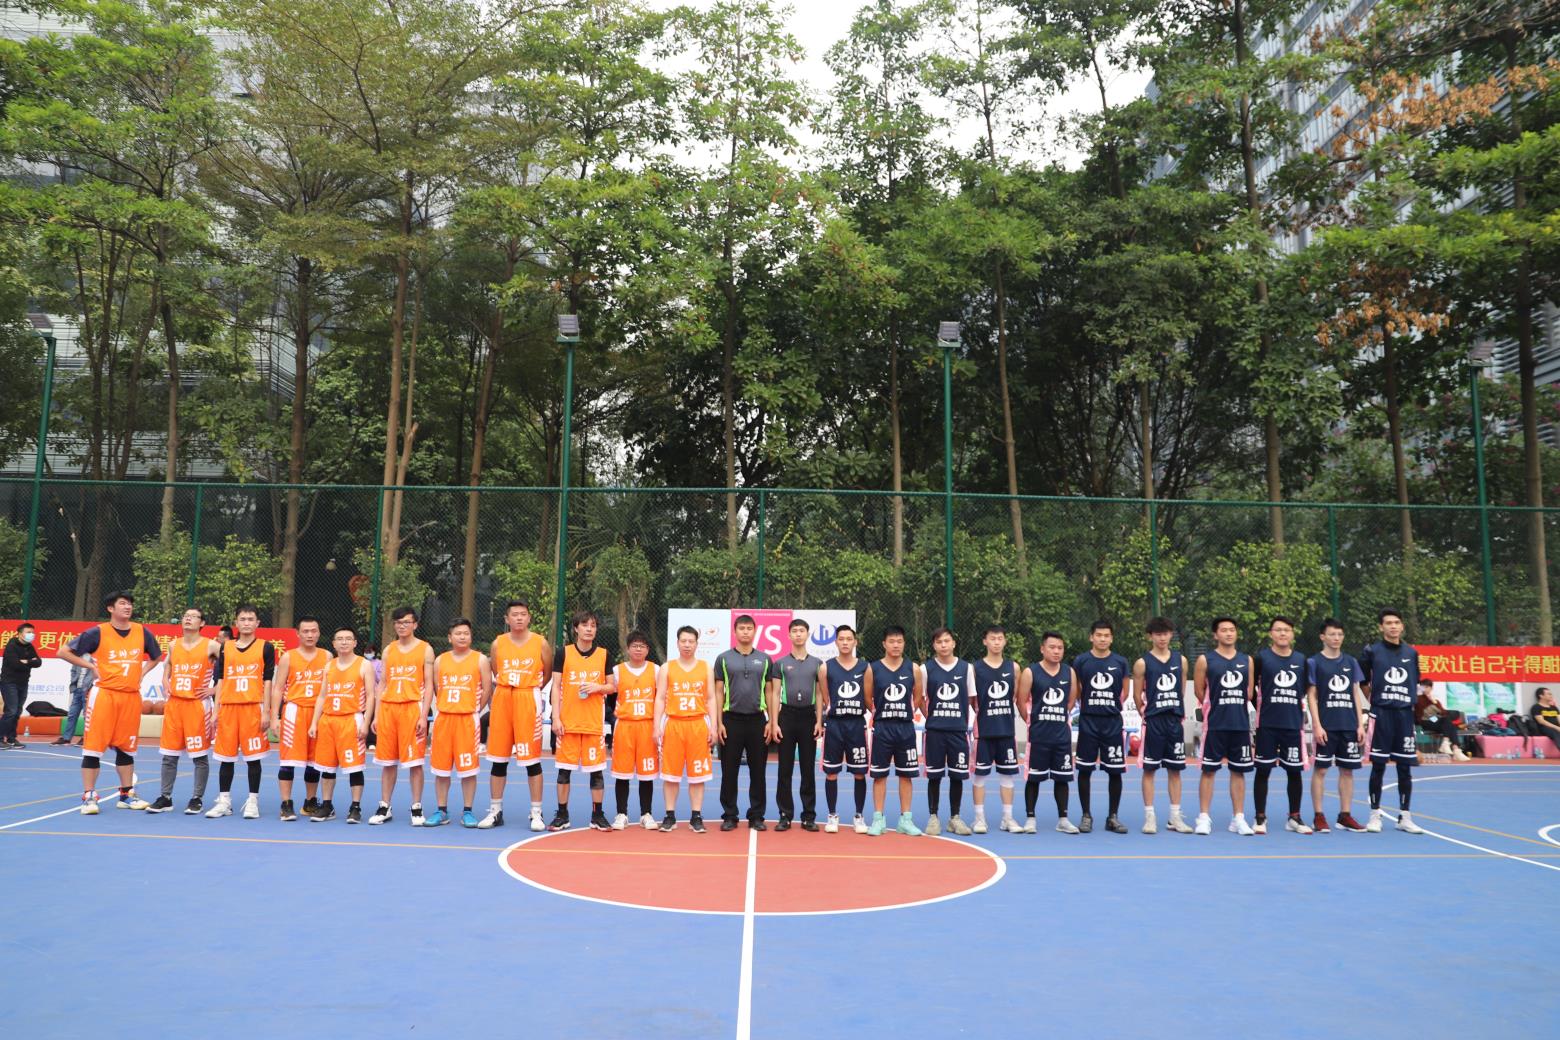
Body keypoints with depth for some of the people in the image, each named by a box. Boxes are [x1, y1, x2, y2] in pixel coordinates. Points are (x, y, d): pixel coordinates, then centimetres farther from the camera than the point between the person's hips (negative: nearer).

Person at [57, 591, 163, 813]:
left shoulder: (142, 632, 5)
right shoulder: (98, 632, -5)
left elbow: (156, 656, 22)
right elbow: (64, 652, -2)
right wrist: (91, 666, -5)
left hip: (131, 696, 4)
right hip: (104, 694, -4)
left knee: (126, 747, 11)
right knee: (94, 745, -4)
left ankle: (126, 795, 19)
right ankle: (89, 797, 3)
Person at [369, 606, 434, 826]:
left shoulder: (425, 649, 2)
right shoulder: (389, 650, 13)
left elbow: (428, 685, -2)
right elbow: (382, 684, 14)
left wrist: (424, 716, -10)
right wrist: (376, 715, 7)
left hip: (412, 708, -4)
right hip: (388, 707, 4)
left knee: (414, 762, -3)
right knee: (387, 762, 7)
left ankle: (416, 809, 5)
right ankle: (384, 808, 16)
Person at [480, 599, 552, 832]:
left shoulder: (540, 643, -2)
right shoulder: (498, 644, 4)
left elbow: (547, 674, 8)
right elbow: (495, 674, 14)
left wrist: (530, 690, 9)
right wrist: (507, 689, 7)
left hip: (528, 701, -2)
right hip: (501, 700, 3)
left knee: (532, 758, -2)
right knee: (498, 758, 7)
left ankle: (536, 813, 5)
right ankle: (495, 811, 17)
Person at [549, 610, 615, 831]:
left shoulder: (604, 655, 5)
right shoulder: (563, 653, 2)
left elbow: (611, 686, 10)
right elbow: (556, 687, 1)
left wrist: (597, 687, -12)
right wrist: (556, 717, -6)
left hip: (594, 722, 1)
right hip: (567, 721, -1)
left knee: (596, 769, 4)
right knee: (564, 768, 4)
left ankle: (597, 815, 14)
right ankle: (562, 815, 15)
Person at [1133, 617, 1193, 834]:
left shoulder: (1180, 660, 7)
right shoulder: (1142, 663, -4)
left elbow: (1182, 690, 14)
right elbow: (1137, 696, 1)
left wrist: (1178, 713, 12)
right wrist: (1147, 715, 5)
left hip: (1175, 721, 3)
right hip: (1153, 722, -3)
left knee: (1175, 769, 7)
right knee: (1149, 768, 0)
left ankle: (1175, 817, 15)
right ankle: (1150, 817, 6)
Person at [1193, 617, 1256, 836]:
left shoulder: (1246, 660, 9)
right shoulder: (1205, 660, -2)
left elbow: (1249, 692, 16)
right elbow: (1199, 692, 3)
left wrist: (1235, 708, 12)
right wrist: (1216, 706, 7)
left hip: (1241, 724, 3)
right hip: (1214, 725, -3)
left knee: (1238, 771, 7)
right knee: (1208, 769, 0)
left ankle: (1238, 818, 15)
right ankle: (1204, 818, 5)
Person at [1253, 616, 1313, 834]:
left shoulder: (1301, 659, 8)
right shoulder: (1262, 657, -2)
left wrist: (1300, 712, 10)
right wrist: (1261, 707, 4)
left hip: (1293, 725, 3)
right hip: (1267, 725, -3)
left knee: (1295, 771, 8)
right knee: (1263, 770, 1)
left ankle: (1294, 818, 21)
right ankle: (1260, 818, 9)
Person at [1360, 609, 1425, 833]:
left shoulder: (1411, 653, 9)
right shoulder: (1372, 651, -1)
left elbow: (1414, 682, 20)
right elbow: (1362, 683, 6)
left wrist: (1406, 701, 12)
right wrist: (1376, 700, 7)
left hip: (1405, 714, 3)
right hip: (1381, 714, -3)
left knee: (1405, 768, 5)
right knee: (1378, 766, 0)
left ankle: (1404, 817, 14)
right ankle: (1375, 815, 9)